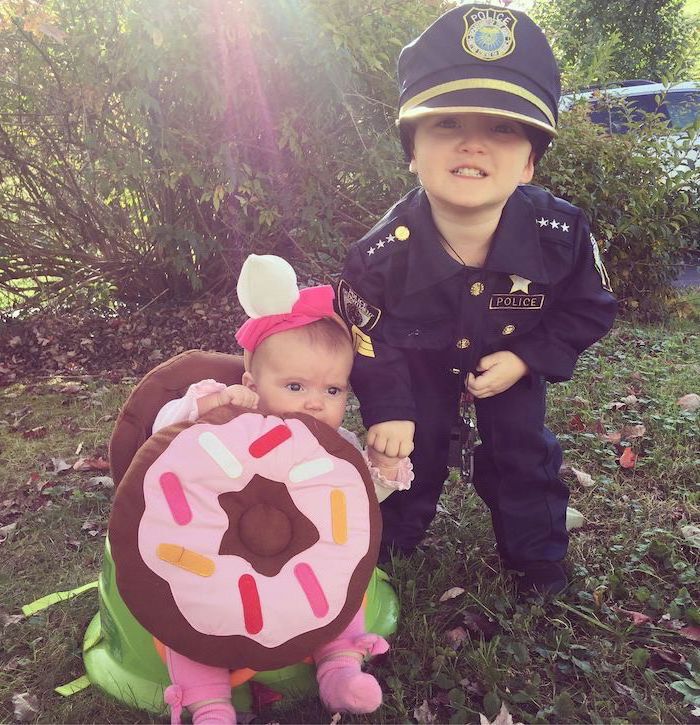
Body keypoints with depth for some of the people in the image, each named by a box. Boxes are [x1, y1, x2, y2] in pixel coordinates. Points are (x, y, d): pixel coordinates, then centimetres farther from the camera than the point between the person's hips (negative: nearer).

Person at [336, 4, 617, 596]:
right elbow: (369, 336, -17)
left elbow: (590, 309, -14)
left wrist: (527, 358, -24)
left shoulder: (561, 233, -32)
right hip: (418, 364, -1)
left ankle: (537, 553, 34)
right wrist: (387, 408, -20)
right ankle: (391, 543, 36)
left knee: (523, 453, 9)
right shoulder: (383, 252, -35)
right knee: (409, 450, 9)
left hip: (512, 362, 1)